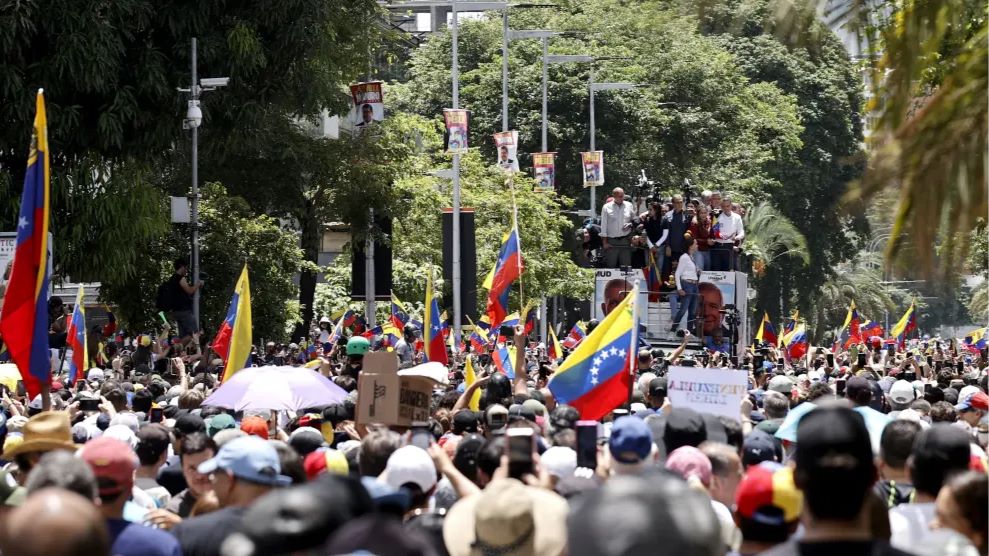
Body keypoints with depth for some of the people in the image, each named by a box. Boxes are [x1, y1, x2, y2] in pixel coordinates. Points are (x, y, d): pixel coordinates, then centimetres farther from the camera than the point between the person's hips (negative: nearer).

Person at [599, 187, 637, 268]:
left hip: (625, 240, 2)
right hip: (611, 242, -2)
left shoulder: (629, 206, 8)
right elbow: (604, 225, 1)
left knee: (626, 266, 1)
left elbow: (635, 220, 18)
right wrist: (604, 242, -3)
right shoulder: (607, 207, 1)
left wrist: (630, 225, -6)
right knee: (611, 266, -1)